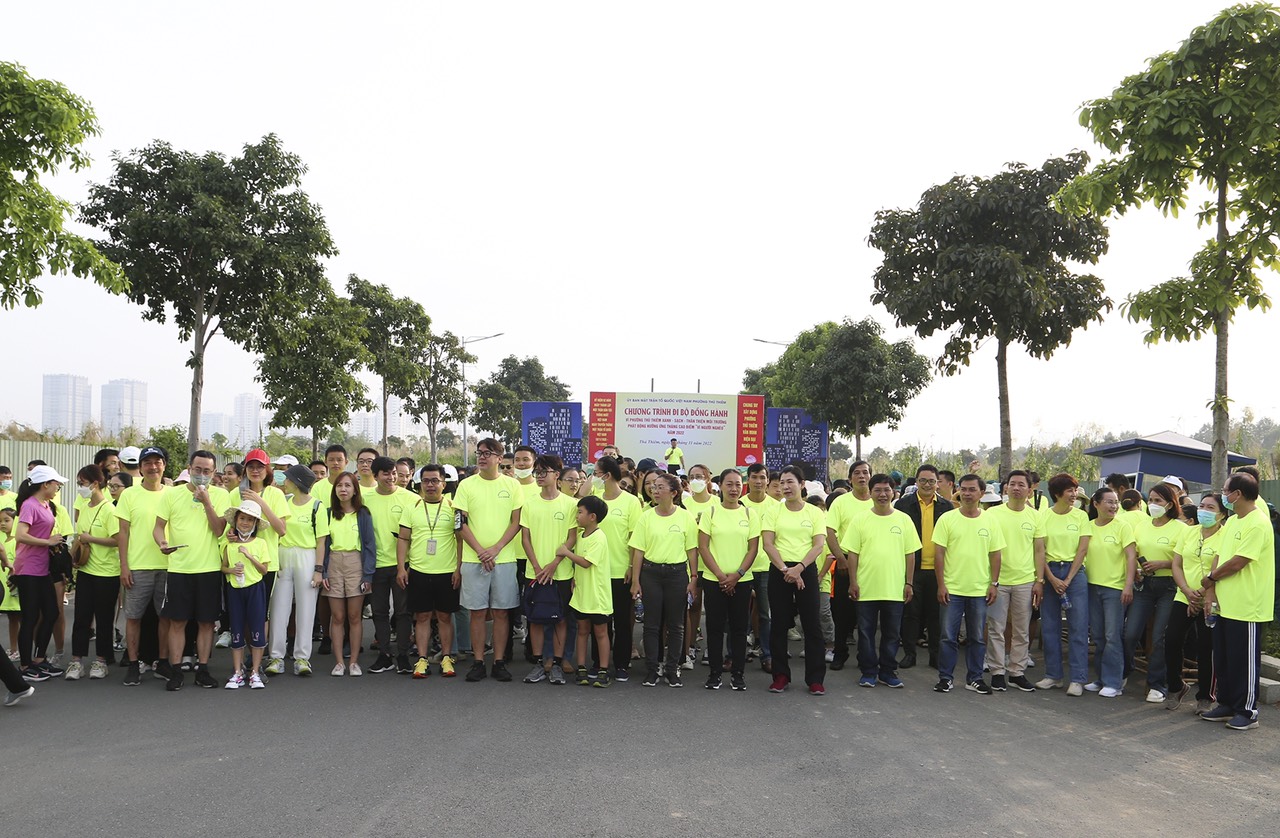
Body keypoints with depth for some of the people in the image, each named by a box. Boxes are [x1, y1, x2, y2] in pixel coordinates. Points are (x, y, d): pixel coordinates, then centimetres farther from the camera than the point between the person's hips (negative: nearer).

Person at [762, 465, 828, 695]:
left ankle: (815, 679, 6)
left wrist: (798, 568, -17)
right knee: (779, 625, 5)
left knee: (812, 625, -1)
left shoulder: (815, 512, 3)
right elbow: (767, 544, -3)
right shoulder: (773, 512, 4)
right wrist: (785, 569, -15)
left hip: (806, 570, -1)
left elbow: (819, 545, -4)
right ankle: (781, 676, 15)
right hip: (778, 571, 1)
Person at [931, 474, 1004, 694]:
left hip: (980, 590, 2)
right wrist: (941, 585, -8)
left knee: (977, 637, 10)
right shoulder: (947, 519, -3)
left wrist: (994, 583, 1)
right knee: (949, 636, 3)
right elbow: (938, 553, -4)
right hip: (952, 588, -2)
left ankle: (974, 678, 21)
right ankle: (945, 677, 13)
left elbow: (995, 554, 7)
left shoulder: (990, 522, 4)